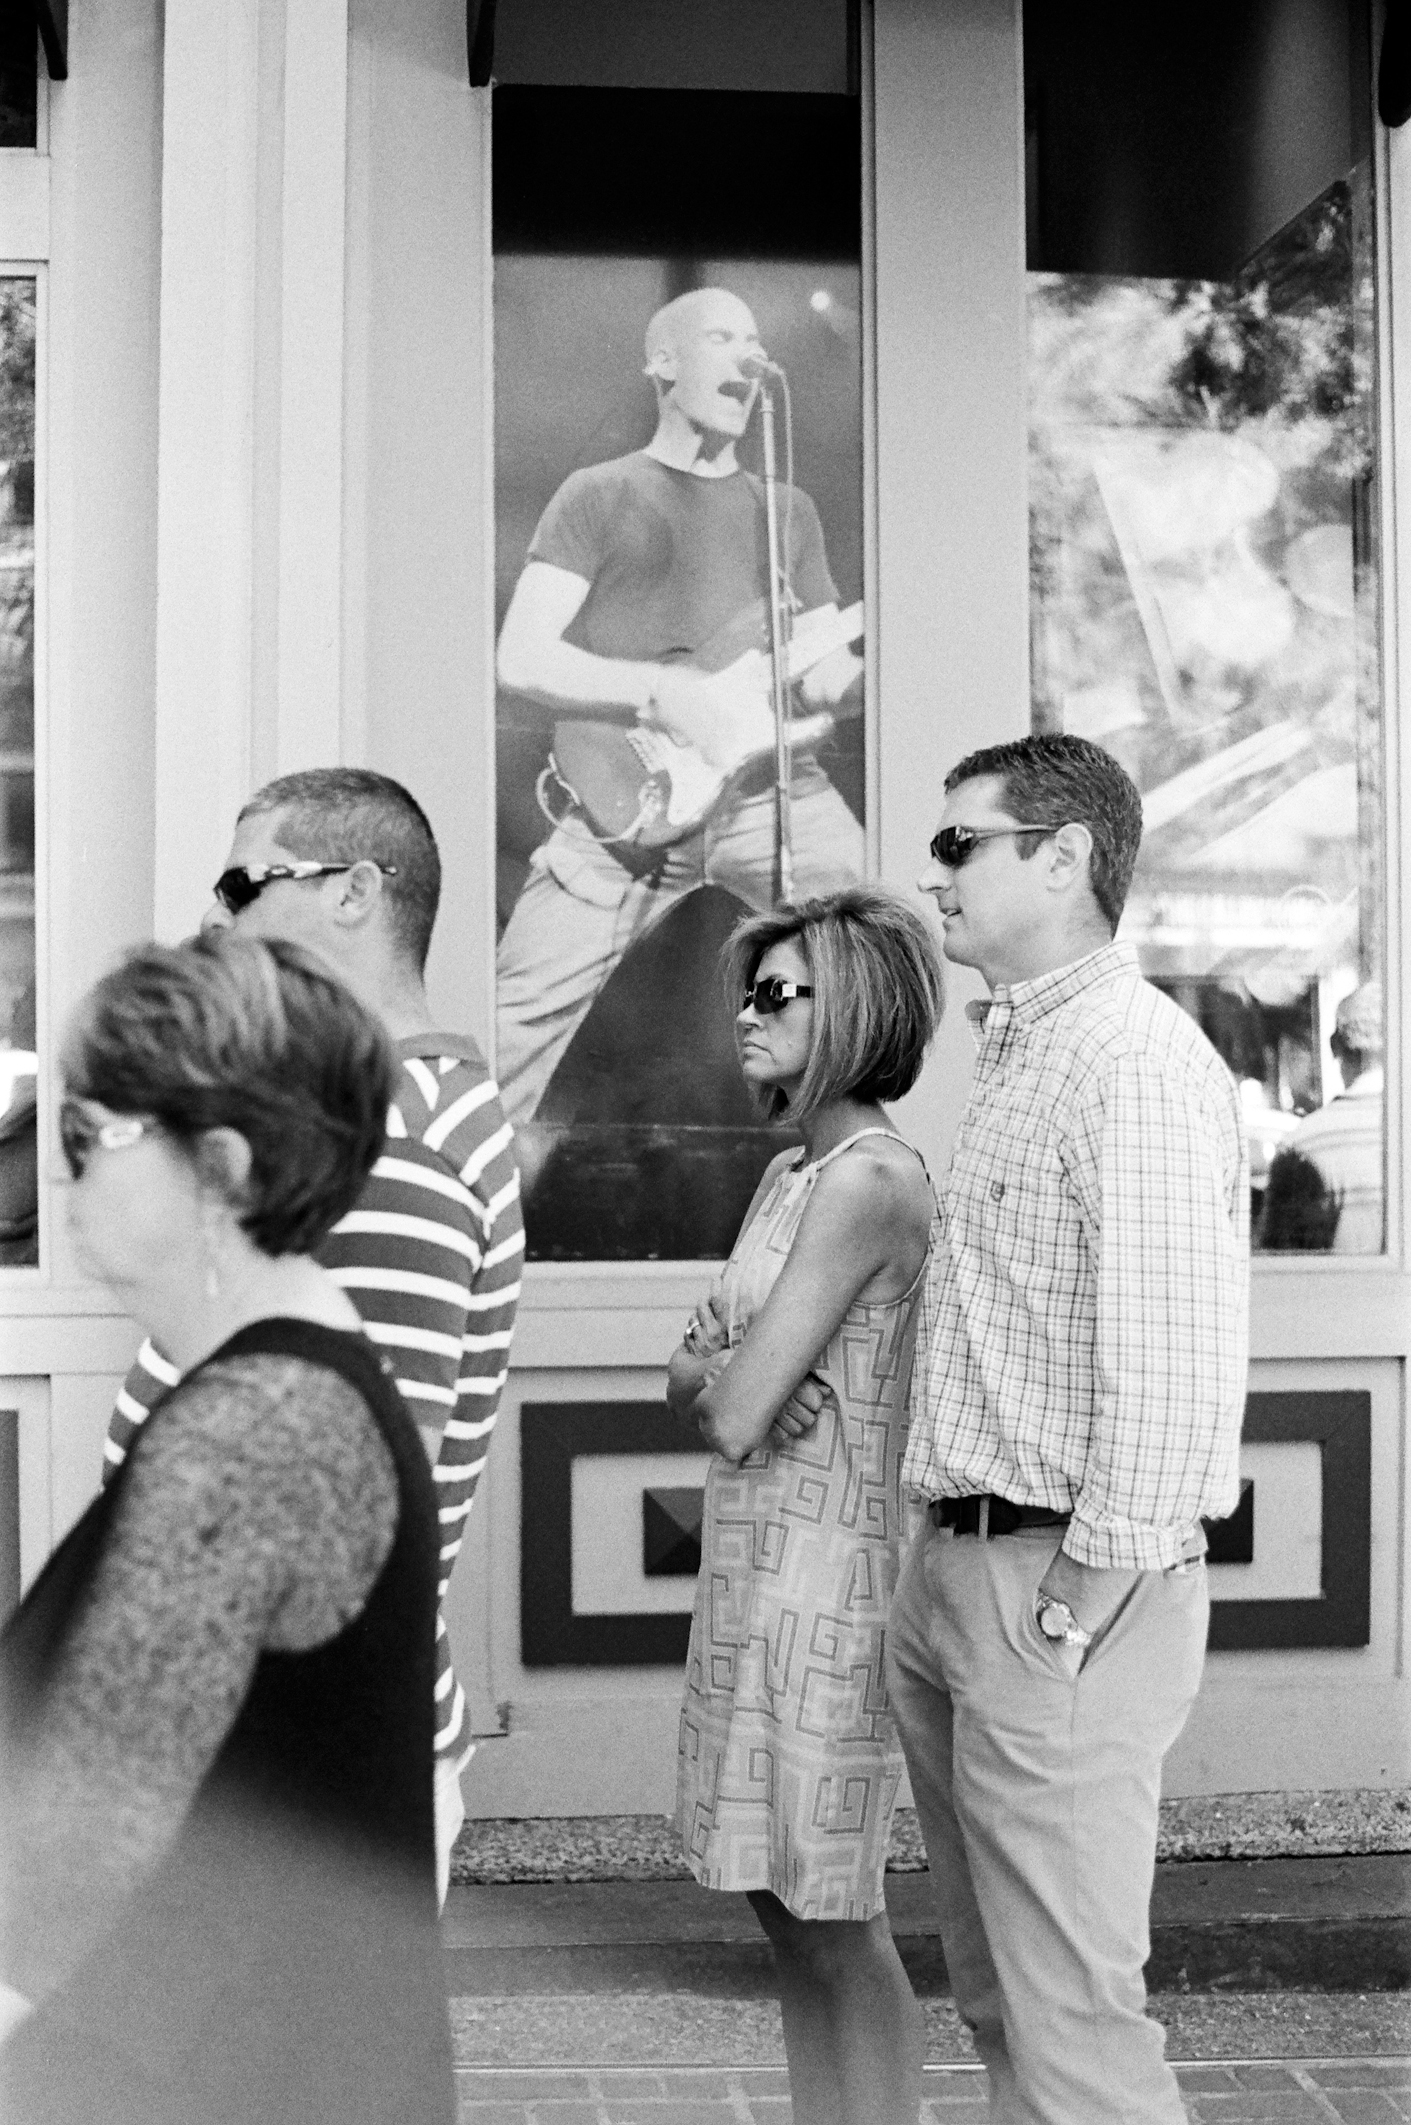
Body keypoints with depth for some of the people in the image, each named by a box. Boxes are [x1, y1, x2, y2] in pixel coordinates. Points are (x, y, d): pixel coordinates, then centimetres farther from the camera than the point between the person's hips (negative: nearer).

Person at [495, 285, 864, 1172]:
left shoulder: (787, 510, 20)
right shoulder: (600, 496, 7)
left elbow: (829, 657, 22)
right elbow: (523, 659, -2)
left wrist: (834, 667, -4)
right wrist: (666, 692, -16)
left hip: (770, 786, 3)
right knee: (510, 1032, -7)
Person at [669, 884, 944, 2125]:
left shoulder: (870, 1183, -17)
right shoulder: (792, 1173, 12)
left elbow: (732, 1413, -20)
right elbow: (693, 1382, 12)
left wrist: (725, 1382, 2)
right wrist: (734, 1382, -9)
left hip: (830, 1572, -9)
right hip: (754, 1562, 9)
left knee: (836, 1922, 1)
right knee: (784, 1908, 14)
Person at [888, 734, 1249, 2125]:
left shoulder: (1138, 1059, -15)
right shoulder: (1014, 1056, 17)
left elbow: (1173, 1359, -21)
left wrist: (1082, 1602, -18)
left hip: (1061, 1591, -10)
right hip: (952, 1572, 10)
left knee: (1071, 2011, -3)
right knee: (995, 1992, 18)